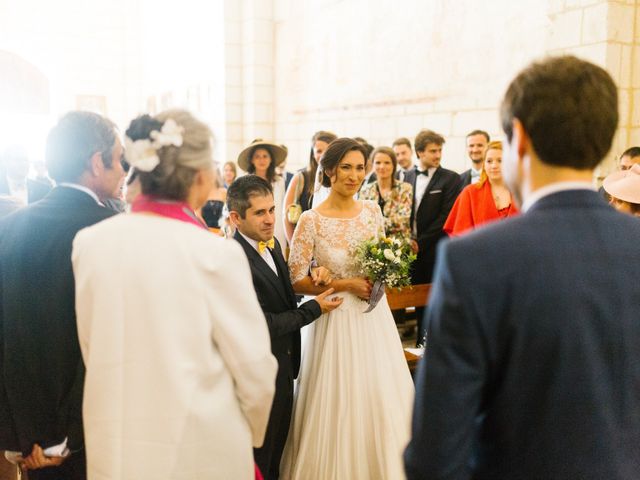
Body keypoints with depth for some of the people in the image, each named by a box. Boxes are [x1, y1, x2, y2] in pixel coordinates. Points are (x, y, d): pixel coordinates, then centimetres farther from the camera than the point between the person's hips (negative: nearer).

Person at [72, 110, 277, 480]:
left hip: (113, 448, 4)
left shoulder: (89, 242, -6)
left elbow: (90, 348, 4)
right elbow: (255, 369, -12)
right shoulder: (215, 253, -19)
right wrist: (252, 435, 7)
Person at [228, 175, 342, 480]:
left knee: (277, 451, 25)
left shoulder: (272, 244, 1)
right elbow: (264, 324, -26)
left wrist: (312, 274, -3)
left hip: (283, 367, 8)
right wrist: (316, 308, -14)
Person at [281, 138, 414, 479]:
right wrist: (345, 285, -16)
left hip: (375, 315, 4)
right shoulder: (311, 220, -12)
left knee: (382, 402, 10)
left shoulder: (372, 211, 2)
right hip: (336, 320, -4)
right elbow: (296, 280, -9)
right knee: (337, 405, 4)